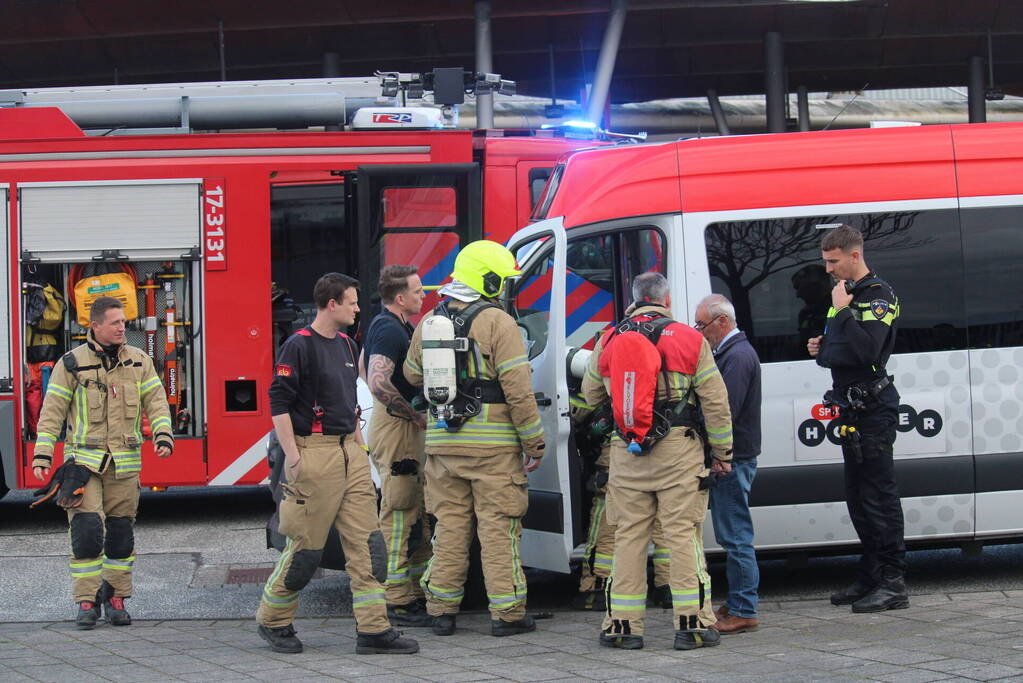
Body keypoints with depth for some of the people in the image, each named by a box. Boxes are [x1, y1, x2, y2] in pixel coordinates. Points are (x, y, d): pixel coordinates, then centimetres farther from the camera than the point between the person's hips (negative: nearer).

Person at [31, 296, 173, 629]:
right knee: (86, 530, -11)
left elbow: (156, 402, 7)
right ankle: (86, 601, -4)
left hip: (125, 462, 3)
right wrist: (42, 454, -6)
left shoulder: (139, 361, 8)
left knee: (121, 533, 6)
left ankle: (115, 597, 18)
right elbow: (52, 412, 0)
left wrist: (163, 435, -10)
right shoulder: (72, 363, -1)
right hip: (83, 460, -3)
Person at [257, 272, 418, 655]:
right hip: (314, 452, -8)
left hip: (349, 452, 8)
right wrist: (292, 455, -16)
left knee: (364, 543, 1)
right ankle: (272, 621, 16)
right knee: (307, 547, -1)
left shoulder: (346, 346, 16)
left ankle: (373, 630, 1)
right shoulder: (299, 346, -9)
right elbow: (279, 403, -13)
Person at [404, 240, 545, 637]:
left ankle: (442, 610, 12)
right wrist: (534, 442, -7)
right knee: (498, 528, 0)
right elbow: (517, 388, -13)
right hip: (493, 445, -5)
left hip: (442, 442, 5)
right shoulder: (497, 322, -10)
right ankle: (506, 613, 1)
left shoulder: (429, 323, 8)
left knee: (449, 526, 11)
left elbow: (413, 376, 20)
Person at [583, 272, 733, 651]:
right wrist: (722, 453, 7)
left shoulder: (608, 342, 7)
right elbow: (716, 402, -1)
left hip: (626, 453, 2)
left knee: (628, 535, 8)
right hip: (678, 449, -2)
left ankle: (622, 623, 9)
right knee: (683, 535, 0)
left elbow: (591, 395, 20)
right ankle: (692, 622, 0)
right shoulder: (689, 340, -1)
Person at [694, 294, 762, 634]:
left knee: (735, 536, -7)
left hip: (732, 461, -11)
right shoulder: (729, 353, 18)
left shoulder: (738, 356, -15)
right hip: (728, 459, 11)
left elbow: (725, 412, -22)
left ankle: (743, 612, -5)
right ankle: (737, 604, 22)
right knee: (733, 535, 15)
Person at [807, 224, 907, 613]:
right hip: (851, 408, 10)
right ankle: (871, 578, 20)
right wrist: (820, 349, 9)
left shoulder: (879, 296, -11)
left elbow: (867, 350, -26)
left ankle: (893, 584, -8)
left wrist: (843, 311, -21)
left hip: (873, 408, -10)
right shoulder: (847, 294, 18)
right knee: (858, 497, 13)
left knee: (879, 495, -9)